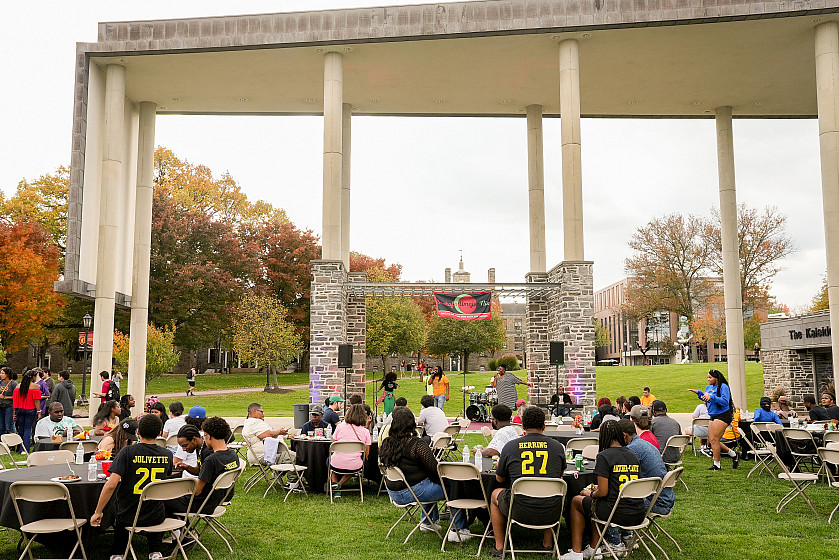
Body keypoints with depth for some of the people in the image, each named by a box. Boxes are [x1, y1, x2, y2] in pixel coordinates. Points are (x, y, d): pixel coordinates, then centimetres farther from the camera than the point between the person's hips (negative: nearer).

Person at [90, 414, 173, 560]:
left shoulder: (127, 452, -16)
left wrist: (98, 512, -10)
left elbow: (111, 485, -21)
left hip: (128, 517, -1)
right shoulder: (167, 455, -6)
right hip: (155, 517, 1)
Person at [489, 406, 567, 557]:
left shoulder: (510, 446, -2)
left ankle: (499, 546, 32)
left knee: (495, 494, 30)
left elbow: (499, 479, 13)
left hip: (520, 512, -2)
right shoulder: (557, 446, 2)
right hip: (551, 513, 2)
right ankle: (548, 544, 40)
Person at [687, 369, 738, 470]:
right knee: (711, 441, 10)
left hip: (722, 415, -10)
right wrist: (698, 393, 10)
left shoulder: (723, 387, -13)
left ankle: (716, 465, -1)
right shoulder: (708, 387, 13)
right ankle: (733, 455, 24)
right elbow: (705, 398, 27)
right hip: (713, 416, 10)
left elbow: (725, 401, -23)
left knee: (714, 440, -11)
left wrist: (712, 397, -27)